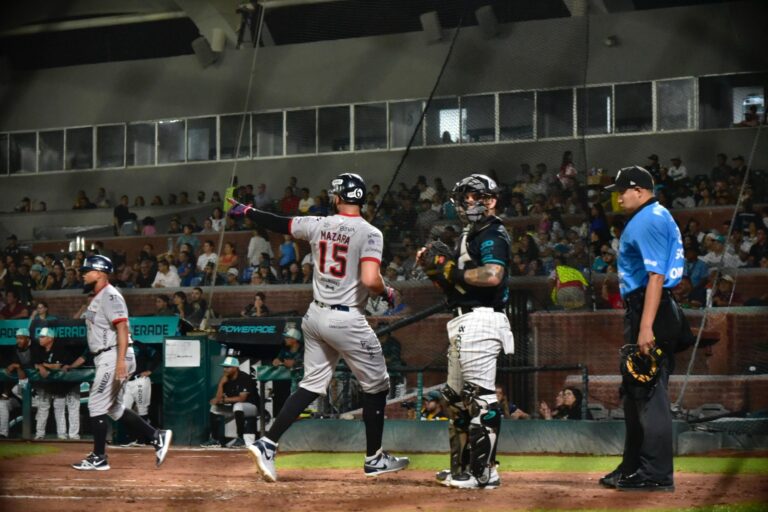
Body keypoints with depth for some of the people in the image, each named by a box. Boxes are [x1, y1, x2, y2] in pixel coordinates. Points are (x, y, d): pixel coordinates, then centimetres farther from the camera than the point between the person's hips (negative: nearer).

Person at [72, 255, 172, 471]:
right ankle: (157, 436, 13)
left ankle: (99, 458, 0)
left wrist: (121, 361, -30)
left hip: (113, 356, -10)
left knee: (97, 405, -7)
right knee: (113, 408, 13)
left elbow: (122, 328, -22)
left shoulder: (110, 295, -13)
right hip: (105, 358, 10)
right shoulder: (97, 298, 18)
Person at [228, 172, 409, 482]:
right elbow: (370, 280, -26)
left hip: (315, 316, 6)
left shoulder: (319, 225, 2)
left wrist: (247, 211, 33)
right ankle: (374, 459, 19)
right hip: (347, 320, -6)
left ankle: (267, 445, 2)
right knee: (376, 385, 11)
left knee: (312, 385, 14)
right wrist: (387, 292, -4)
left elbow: (280, 224, 17)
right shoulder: (369, 233, -14)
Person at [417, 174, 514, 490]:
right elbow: (455, 288, 23)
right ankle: (462, 468, 22)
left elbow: (492, 275, -27)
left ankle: (484, 472, -11)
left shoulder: (494, 234, -8)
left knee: (480, 397, -12)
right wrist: (432, 269, 7)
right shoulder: (468, 236, 23)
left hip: (481, 319, -11)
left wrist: (452, 271, -16)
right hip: (464, 323, 11)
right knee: (456, 398, 15)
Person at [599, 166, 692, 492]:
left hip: (650, 312, -11)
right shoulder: (652, 218, 19)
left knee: (650, 393, -9)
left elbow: (656, 275, -22)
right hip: (640, 312, 11)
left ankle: (656, 474, -8)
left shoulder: (649, 220, -13)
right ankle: (634, 466, 26)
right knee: (635, 392, 17)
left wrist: (646, 327, -27)